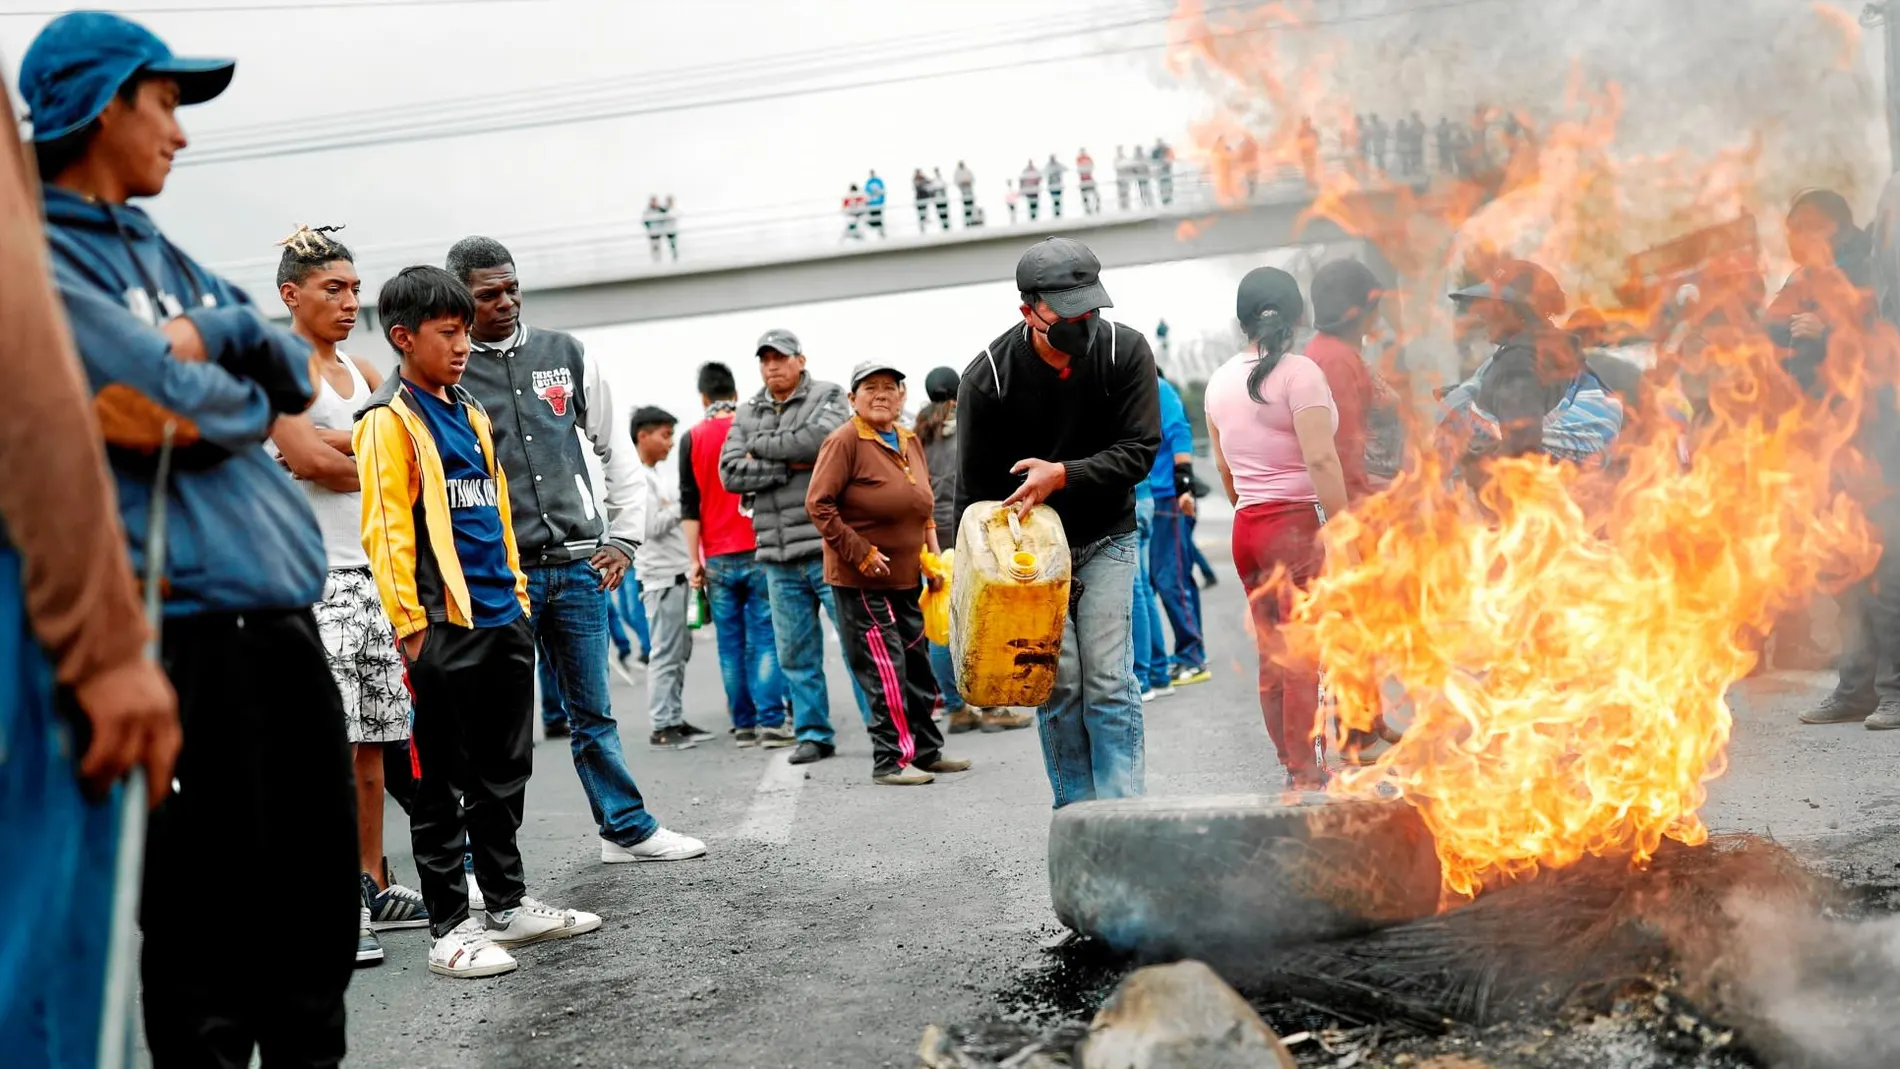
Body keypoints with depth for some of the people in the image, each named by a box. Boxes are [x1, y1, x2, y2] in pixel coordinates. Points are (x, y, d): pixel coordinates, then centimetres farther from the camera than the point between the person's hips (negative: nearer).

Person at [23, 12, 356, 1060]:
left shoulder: (157, 249, 21)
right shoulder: (38, 254, -5)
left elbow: (294, 374, 14)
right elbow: (184, 402, -16)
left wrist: (207, 336, -5)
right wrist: (239, 400, 4)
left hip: (281, 606, 8)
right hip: (181, 613, -8)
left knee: (322, 902, 14)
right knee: (208, 921, -2)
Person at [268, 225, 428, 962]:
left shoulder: (362, 373, 18)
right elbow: (304, 455, -16)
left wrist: (332, 451, -10)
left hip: (372, 571, 7)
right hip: (311, 576, -7)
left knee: (372, 738, 9)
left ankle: (370, 887, 17)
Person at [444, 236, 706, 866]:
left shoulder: (565, 354, 9)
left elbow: (615, 448, 15)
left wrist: (622, 537, 8)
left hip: (579, 564, 4)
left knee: (592, 712, 14)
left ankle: (627, 829, 24)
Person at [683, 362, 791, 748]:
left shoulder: (692, 439, 2)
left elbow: (689, 505, 0)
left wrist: (694, 559, 2)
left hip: (718, 557, 1)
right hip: (760, 550, -1)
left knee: (731, 644, 5)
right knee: (765, 638, -1)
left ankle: (743, 724, 6)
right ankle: (772, 722, -7)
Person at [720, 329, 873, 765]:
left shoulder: (829, 397, 2)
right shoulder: (747, 413, 14)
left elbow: (818, 439, -19)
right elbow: (730, 474, 1)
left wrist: (759, 447, -6)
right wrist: (790, 466, -9)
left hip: (828, 549, -5)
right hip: (778, 558, 5)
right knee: (795, 654, 9)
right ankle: (813, 734, 19)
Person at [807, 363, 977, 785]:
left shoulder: (910, 441, 9)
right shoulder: (844, 441, -14)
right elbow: (818, 504, -18)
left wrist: (933, 551, 11)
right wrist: (861, 553, -19)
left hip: (907, 576, 8)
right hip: (861, 580, -8)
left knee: (917, 666, 14)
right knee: (886, 670, -6)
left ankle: (926, 751, 26)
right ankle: (891, 761, 3)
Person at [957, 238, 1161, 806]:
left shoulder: (1125, 350, -11)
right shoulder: (988, 376, -15)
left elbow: (1139, 451, -10)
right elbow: (974, 488, -6)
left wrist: (1064, 475, -25)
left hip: (1105, 539, 1)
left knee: (1109, 682, -6)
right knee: (1058, 684, -5)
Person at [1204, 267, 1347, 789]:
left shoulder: (1221, 380, 11)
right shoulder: (1298, 371, -10)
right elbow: (1321, 459, -17)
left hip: (1246, 528, 7)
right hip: (1297, 522, -7)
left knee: (1272, 656, 12)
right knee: (1305, 659, -5)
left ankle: (1293, 767, 20)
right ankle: (1307, 776, -5)